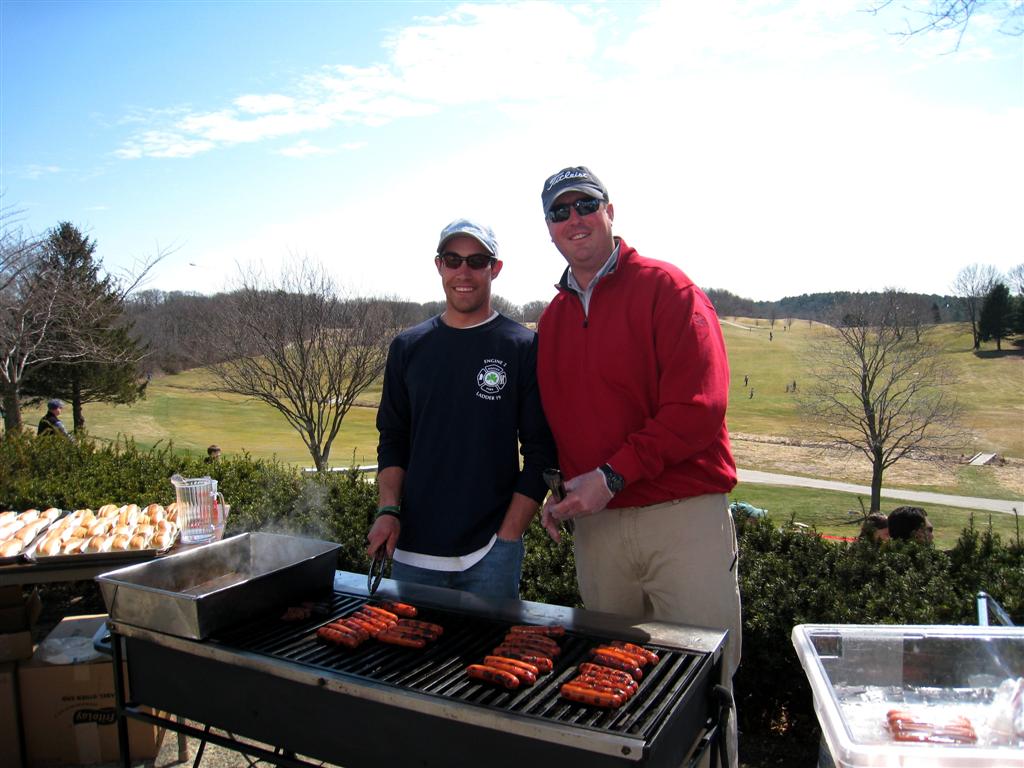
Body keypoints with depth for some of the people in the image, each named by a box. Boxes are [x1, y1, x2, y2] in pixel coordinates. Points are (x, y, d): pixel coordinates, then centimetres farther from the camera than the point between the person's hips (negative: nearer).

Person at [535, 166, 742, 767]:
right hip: (596, 523, 6)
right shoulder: (552, 318, 13)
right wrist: (562, 491, 5)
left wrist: (612, 476, -17)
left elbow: (698, 406, -15)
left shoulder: (665, 288, -6)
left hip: (682, 515, -5)